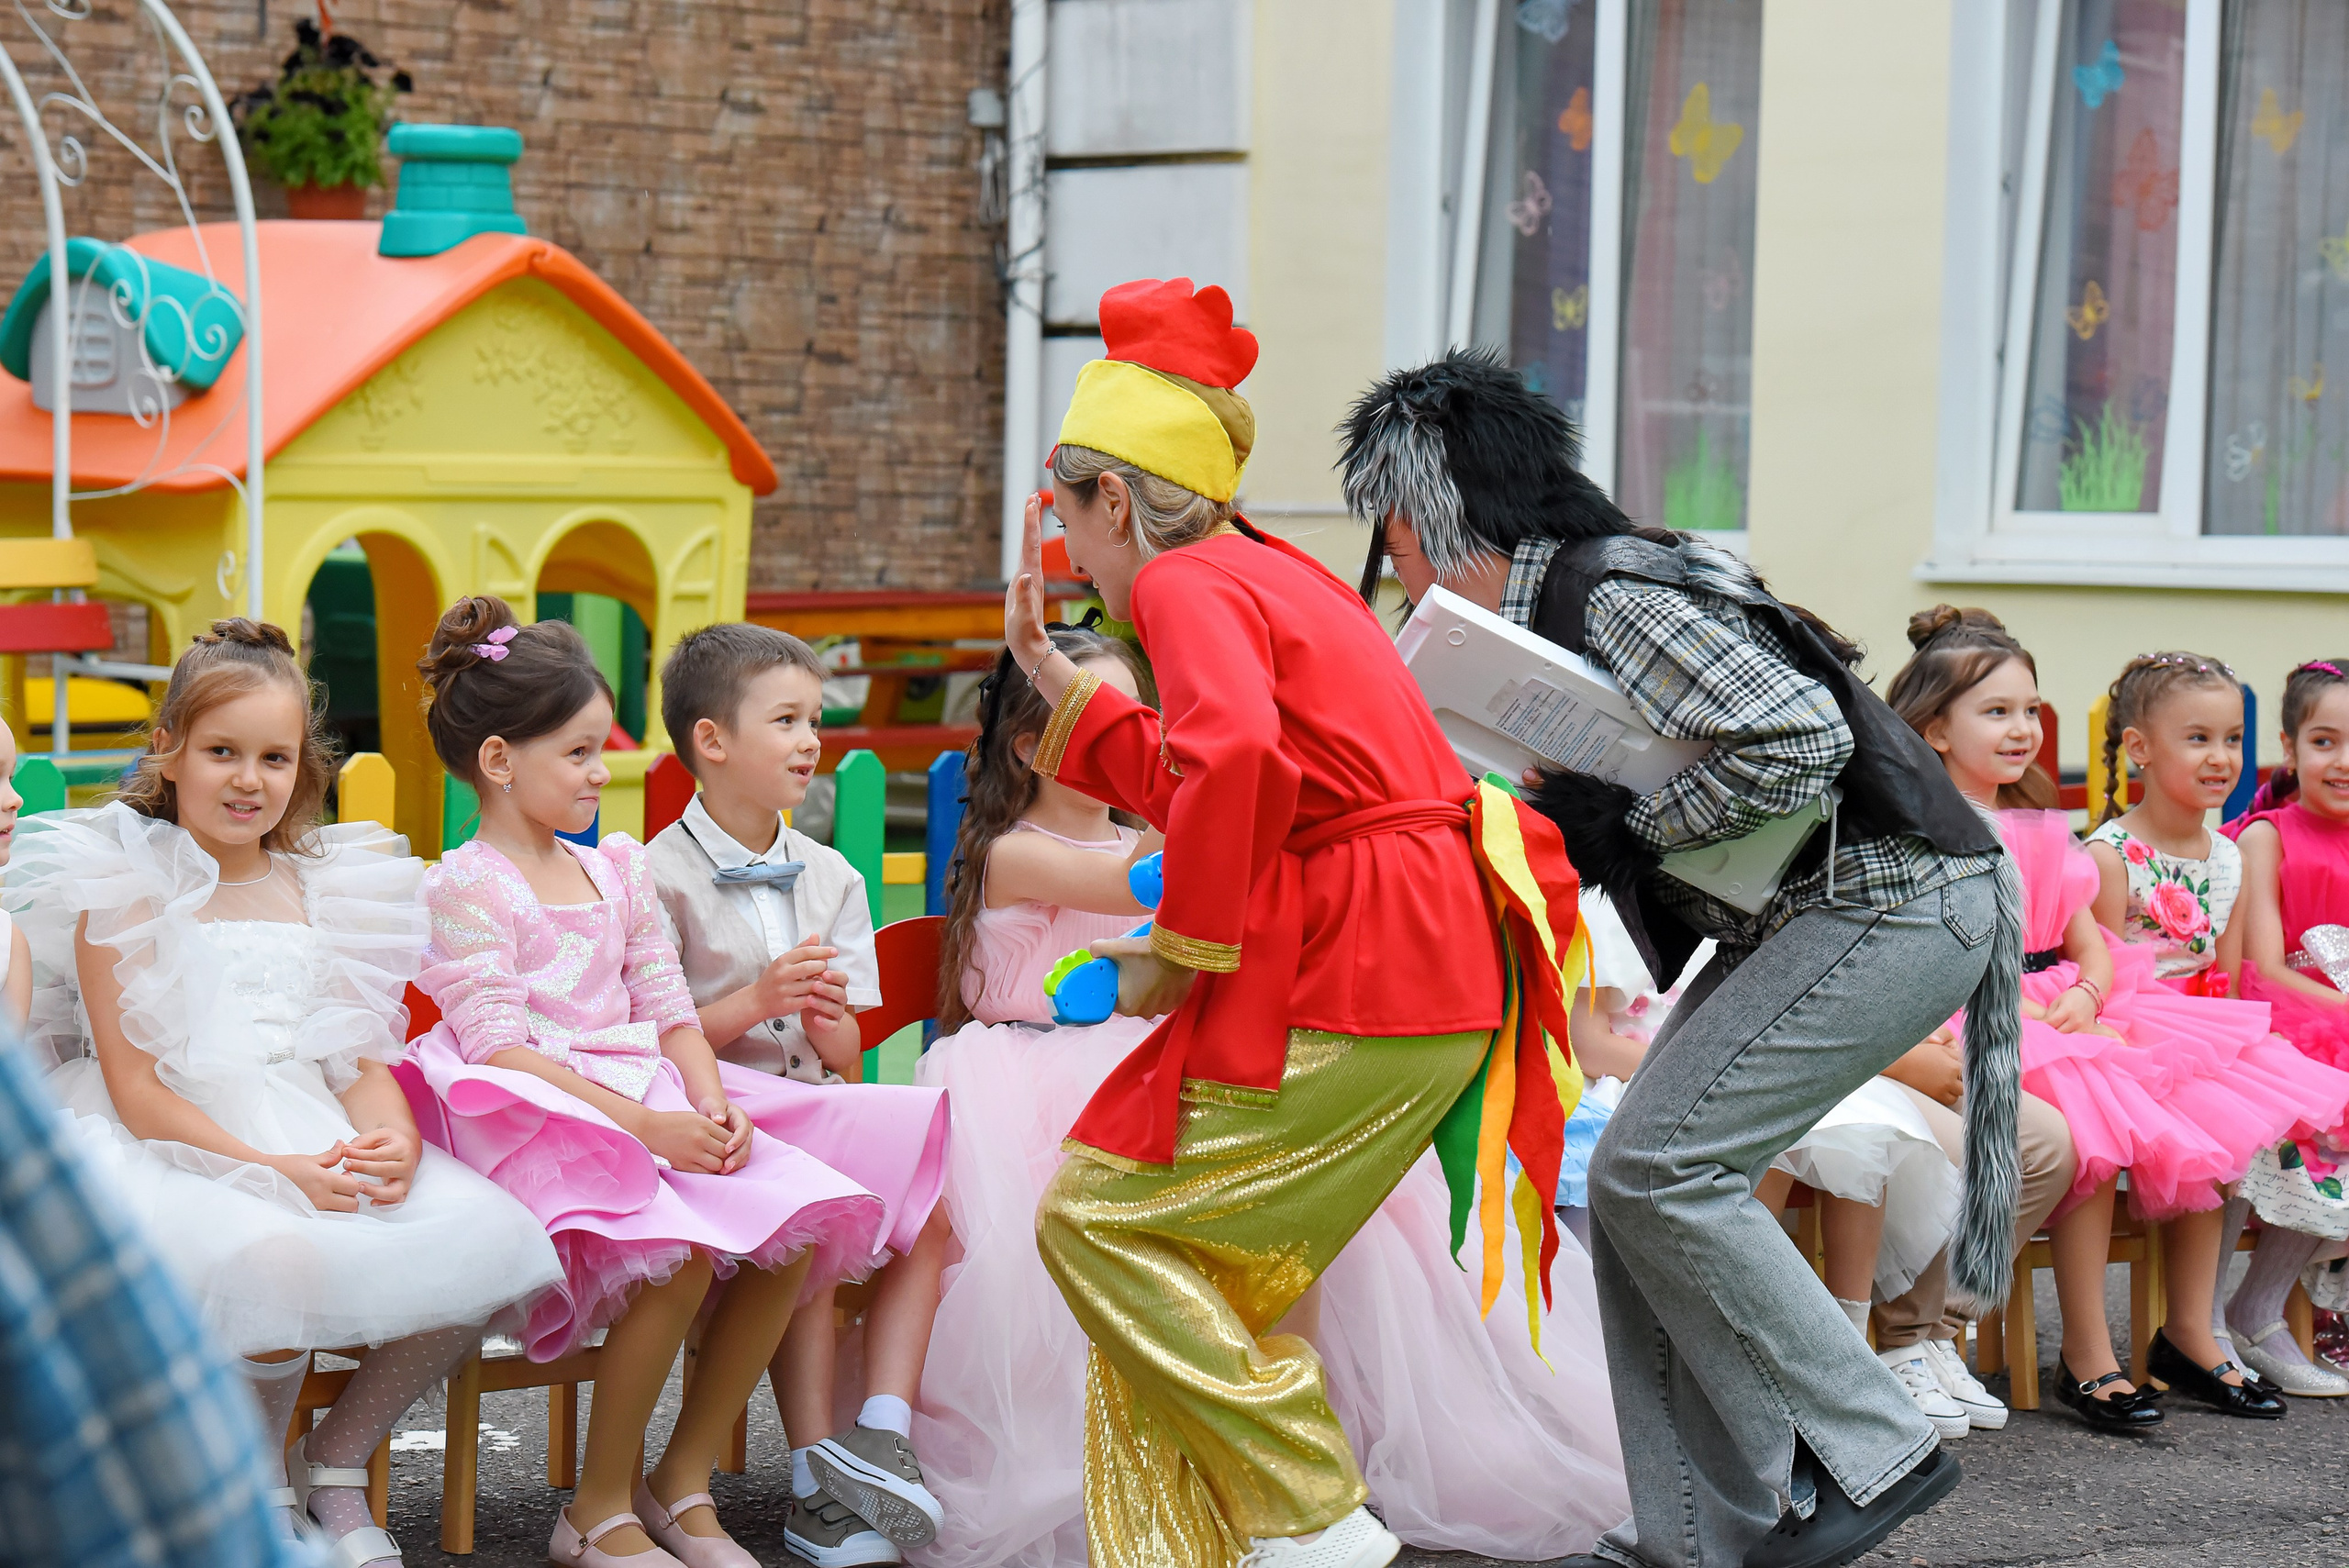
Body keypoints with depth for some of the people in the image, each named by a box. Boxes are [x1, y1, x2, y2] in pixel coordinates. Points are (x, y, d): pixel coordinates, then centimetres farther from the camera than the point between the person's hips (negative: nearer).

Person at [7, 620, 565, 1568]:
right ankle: (258, 1489, -5)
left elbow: (365, 1059, 12)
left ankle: (336, 1462, 1)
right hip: (181, 1156, -5)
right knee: (282, 1265, -37)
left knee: (492, 1238, -19)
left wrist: (392, 1141, -12)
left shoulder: (319, 889, 16)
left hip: (323, 1146, 5)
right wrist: (275, 1171, -20)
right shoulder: (124, 892, -1)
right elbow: (134, 1089, -8)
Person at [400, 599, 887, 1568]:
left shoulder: (616, 870, 19)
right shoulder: (466, 888, -4)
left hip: (655, 1110, 7)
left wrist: (713, 1104, -6)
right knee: (680, 1250, -31)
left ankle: (683, 1479, -2)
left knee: (794, 1231, -15)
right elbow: (501, 1050, -14)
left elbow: (669, 1010, 16)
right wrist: (646, 1126, -21)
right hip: (543, 1123, -7)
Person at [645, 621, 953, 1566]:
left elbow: (845, 1064, 15)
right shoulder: (662, 877, -2)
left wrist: (828, 1021, -8)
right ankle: (818, 1480, -26)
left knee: (934, 1204, -22)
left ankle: (881, 1428, -23)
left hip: (821, 1115, 6)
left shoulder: (830, 877, 15)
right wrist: (753, 1003, -18)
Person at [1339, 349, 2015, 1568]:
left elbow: (1799, 740, -26)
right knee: (1637, 1179, 4)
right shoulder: (1547, 611, 14)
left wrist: (1621, 831, -17)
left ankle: (1870, 1453, -4)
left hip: (1891, 906, -10)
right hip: (1807, 918, 10)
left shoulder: (1612, 596, -17)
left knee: (1656, 1170, -14)